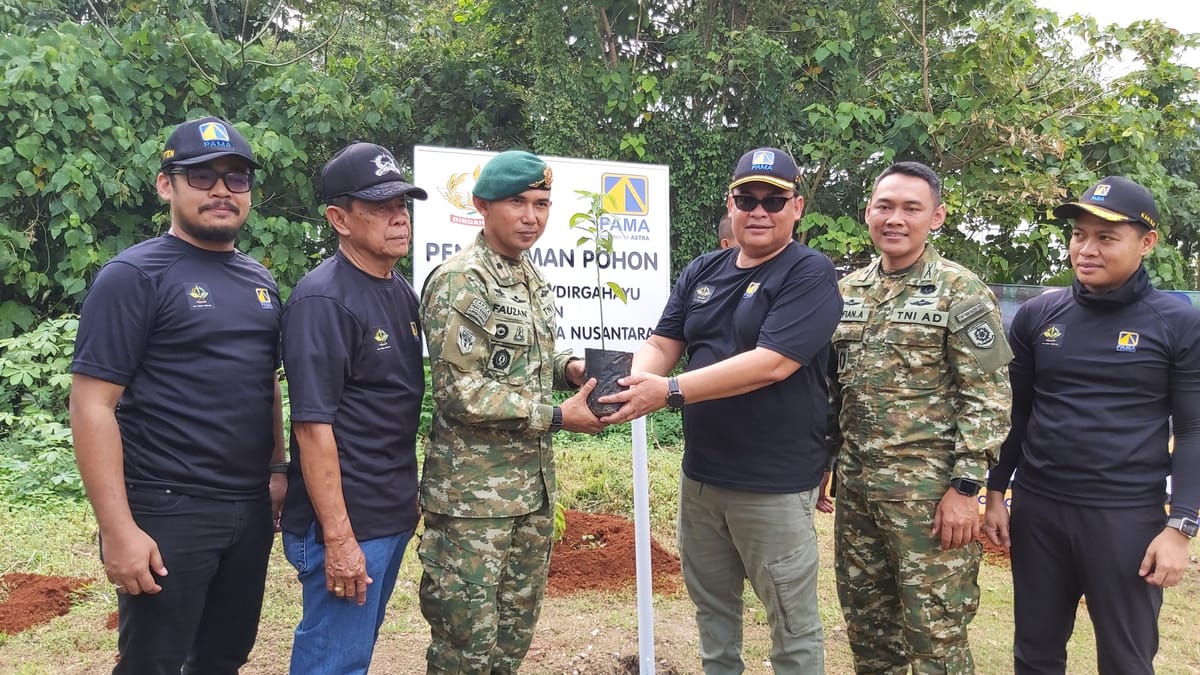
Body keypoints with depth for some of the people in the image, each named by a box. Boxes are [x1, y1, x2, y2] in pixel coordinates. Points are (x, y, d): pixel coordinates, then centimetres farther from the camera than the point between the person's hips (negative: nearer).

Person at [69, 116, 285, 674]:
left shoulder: (259, 281, 11)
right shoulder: (134, 275, -10)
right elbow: (92, 405, -15)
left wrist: (277, 469, 11)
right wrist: (118, 529, -19)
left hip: (251, 508, 7)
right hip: (167, 512, -6)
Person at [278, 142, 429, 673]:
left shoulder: (402, 292, 9)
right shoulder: (322, 300, -17)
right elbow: (313, 426, -20)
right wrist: (337, 538, -21)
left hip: (394, 517, 8)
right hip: (347, 526, -8)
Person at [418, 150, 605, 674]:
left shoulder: (533, 280, 10)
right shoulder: (460, 282, -16)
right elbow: (459, 390, -20)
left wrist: (567, 367, -1)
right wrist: (558, 417, -19)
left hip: (534, 485, 8)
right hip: (473, 492, -8)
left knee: (517, 629, 18)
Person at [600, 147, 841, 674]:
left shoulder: (810, 273, -12)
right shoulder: (702, 271, 8)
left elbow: (771, 363, -23)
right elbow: (661, 344, 4)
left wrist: (671, 391, -27)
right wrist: (638, 383, -19)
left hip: (774, 482, -6)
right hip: (700, 474, 6)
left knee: (792, 623, 7)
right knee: (711, 606, 21)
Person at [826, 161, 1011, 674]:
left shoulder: (962, 293, -8)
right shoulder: (846, 291, 9)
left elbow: (988, 397, -11)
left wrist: (965, 487, -16)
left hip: (929, 487, -6)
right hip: (855, 482, 6)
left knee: (935, 629, 3)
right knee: (864, 618, 16)